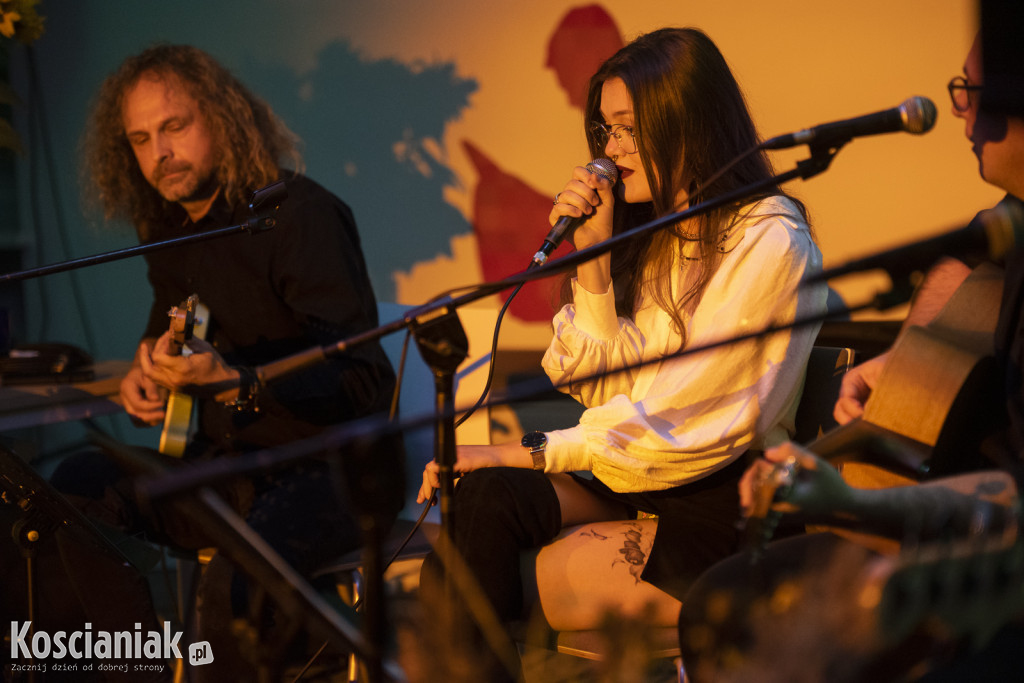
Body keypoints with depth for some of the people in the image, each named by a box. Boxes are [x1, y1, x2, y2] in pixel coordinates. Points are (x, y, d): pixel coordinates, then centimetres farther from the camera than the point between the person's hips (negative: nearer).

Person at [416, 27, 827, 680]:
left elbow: (680, 422, -16)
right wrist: (593, 256, -2)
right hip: (626, 468, 6)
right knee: (479, 497, -22)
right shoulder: (649, 230, 14)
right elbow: (609, 390, 8)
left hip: (721, 490, -6)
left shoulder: (770, 241, -10)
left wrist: (523, 453, -15)